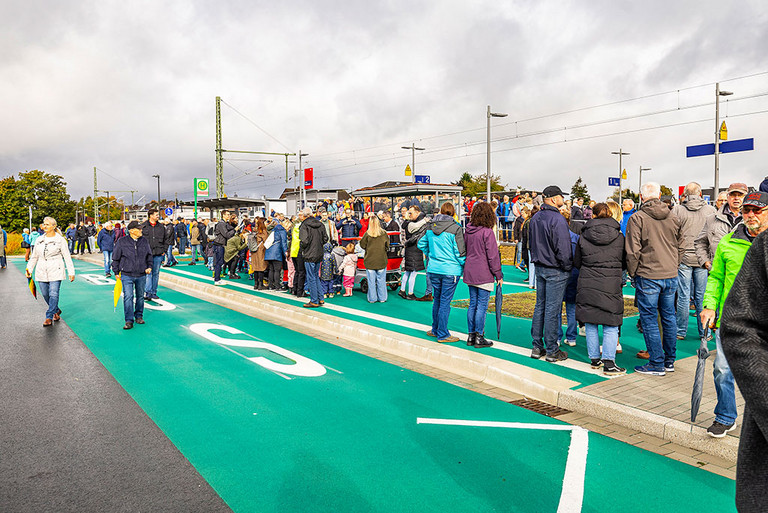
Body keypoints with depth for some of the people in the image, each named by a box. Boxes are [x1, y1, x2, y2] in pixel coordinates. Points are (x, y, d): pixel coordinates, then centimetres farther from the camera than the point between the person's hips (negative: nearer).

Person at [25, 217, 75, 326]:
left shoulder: (60, 240, -1)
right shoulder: (39, 240, 12)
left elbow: (67, 257, -2)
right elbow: (34, 256, 19)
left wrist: (71, 272, -6)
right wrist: (29, 269, 10)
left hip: (55, 272, -5)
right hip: (41, 272, 5)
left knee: (53, 294, -10)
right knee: (45, 295, 8)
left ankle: (49, 317, -3)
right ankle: (56, 310, 29)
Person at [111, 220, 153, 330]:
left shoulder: (144, 241, 4)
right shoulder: (122, 242, -5)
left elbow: (150, 255, 16)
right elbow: (115, 258, 2)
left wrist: (150, 267, 4)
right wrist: (116, 272, 3)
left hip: (141, 275, 3)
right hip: (127, 275, -3)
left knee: (140, 296, 13)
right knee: (128, 297, -8)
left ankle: (139, 316, 28)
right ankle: (129, 320, -4)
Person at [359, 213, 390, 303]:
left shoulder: (367, 234, -11)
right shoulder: (383, 233, -7)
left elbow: (362, 245, -1)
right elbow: (387, 245, 3)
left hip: (370, 260, -1)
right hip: (381, 260, 1)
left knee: (371, 281, 7)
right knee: (381, 280, 10)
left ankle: (372, 298, 12)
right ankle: (382, 298, 16)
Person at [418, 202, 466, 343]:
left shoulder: (430, 227, 3)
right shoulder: (455, 229, -12)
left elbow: (421, 244, 14)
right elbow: (460, 252, -12)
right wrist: (465, 266, 2)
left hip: (433, 269, 5)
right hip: (450, 270, -5)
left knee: (437, 300, 18)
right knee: (445, 302, 2)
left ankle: (436, 330, 30)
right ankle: (442, 335, 10)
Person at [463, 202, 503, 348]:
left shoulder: (468, 230, 6)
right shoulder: (487, 232, -14)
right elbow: (492, 255, -13)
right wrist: (498, 275, -6)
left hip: (470, 273, 7)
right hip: (484, 275, -7)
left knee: (473, 304, 13)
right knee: (482, 305, 0)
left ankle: (471, 336, 18)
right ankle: (479, 338, 5)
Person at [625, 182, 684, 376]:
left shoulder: (637, 218, -10)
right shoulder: (673, 217, 7)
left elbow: (632, 251, -12)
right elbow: (681, 247, 13)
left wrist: (632, 273, 0)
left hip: (648, 276, -6)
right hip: (671, 276, 6)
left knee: (650, 320, 2)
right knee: (669, 317, 15)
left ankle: (657, 364, 7)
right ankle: (669, 361, 24)